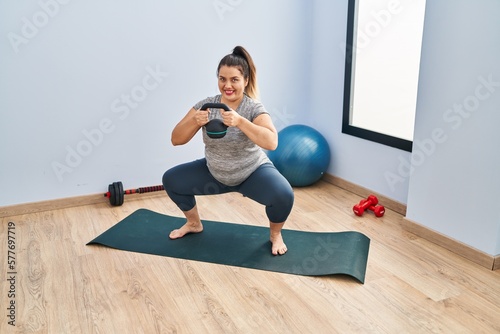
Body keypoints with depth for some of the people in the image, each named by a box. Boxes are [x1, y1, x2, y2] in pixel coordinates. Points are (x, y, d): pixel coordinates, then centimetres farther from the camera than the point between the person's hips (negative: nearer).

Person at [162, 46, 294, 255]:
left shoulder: (254, 108, -23)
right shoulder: (206, 105, -13)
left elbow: (271, 142, -40)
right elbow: (176, 139, -15)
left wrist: (240, 121, -50)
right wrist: (194, 121, -34)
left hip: (253, 172, -4)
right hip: (216, 173, 5)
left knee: (283, 194, -31)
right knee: (171, 180, 0)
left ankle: (275, 234, 3)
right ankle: (194, 224, 24)